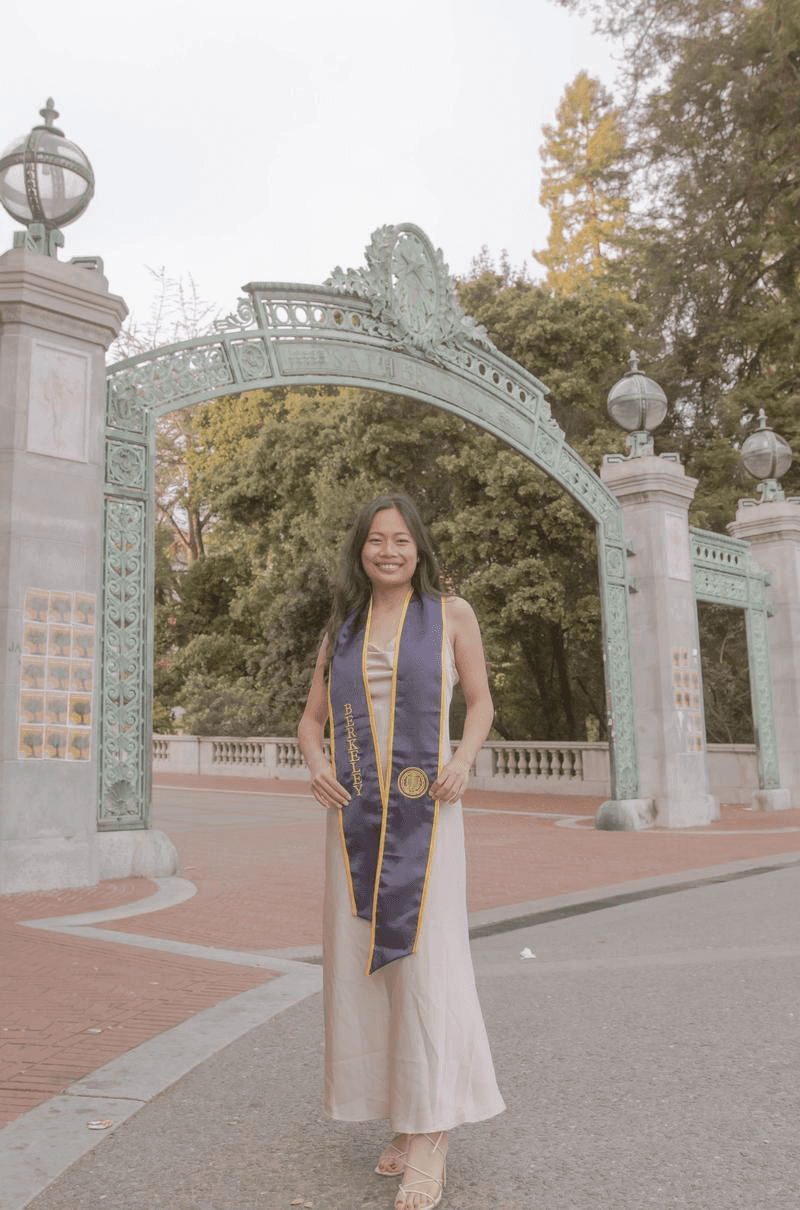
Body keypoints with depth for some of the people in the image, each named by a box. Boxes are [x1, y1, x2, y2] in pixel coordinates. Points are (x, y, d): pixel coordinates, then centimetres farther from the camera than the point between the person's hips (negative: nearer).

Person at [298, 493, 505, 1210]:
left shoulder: (451, 613, 5)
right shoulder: (341, 629, 13)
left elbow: (480, 702, 10)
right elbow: (312, 720, 17)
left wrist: (464, 760, -10)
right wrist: (316, 763, -5)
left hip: (423, 811, -4)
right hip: (355, 813, 4)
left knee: (425, 957, -7)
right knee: (363, 957, 5)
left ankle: (431, 1141, 2)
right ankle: (407, 1122, 20)